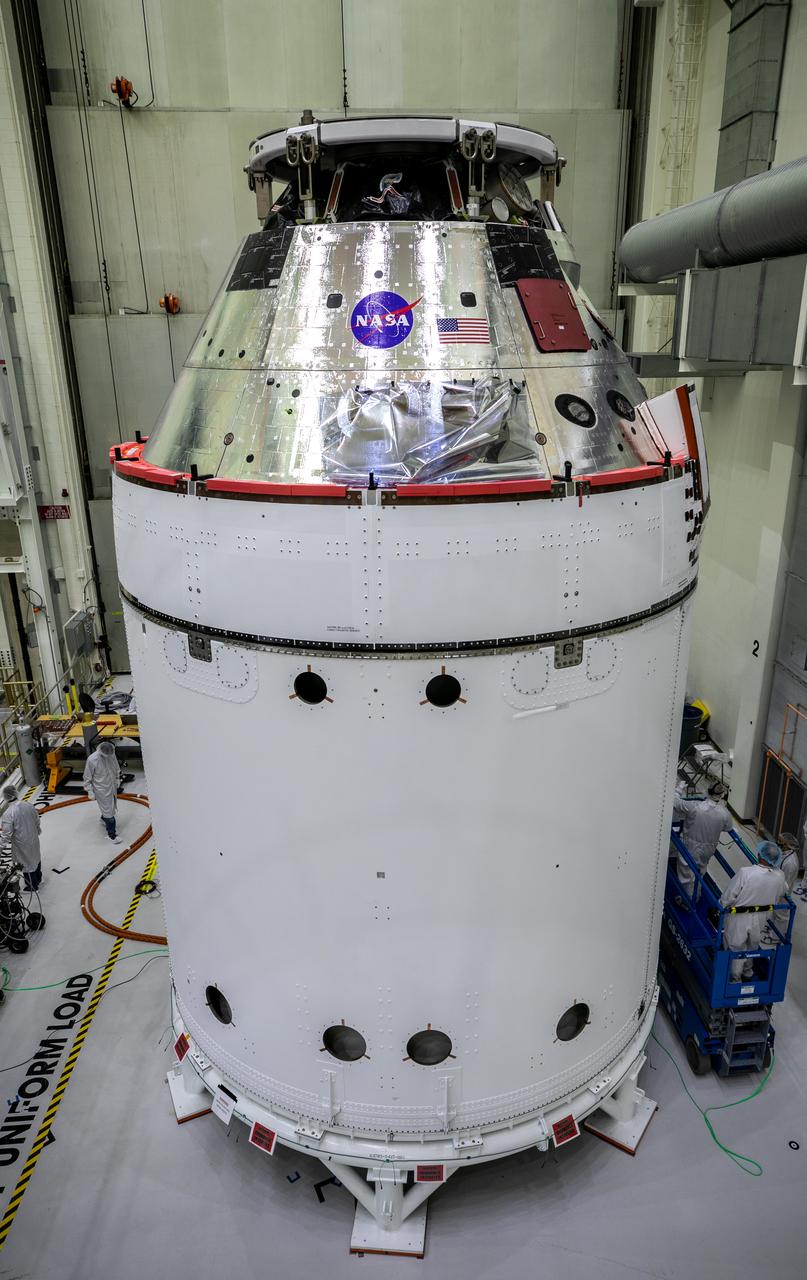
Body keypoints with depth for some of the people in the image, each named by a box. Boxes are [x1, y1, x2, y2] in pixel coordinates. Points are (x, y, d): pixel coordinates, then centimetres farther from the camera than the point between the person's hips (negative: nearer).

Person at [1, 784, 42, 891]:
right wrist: (37, 831, 19)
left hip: (22, 844, -5)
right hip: (33, 838, 5)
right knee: (36, 858, 28)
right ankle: (38, 879, 51)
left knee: (26, 863, 17)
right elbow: (38, 822, 0)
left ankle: (33, 886, 37)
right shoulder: (29, 805, -14)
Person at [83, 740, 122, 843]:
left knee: (112, 806, 26)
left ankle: (104, 819, 56)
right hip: (101, 790, -6)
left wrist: (117, 779, 16)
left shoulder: (111, 754, -15)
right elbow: (87, 777, -16)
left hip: (112, 786, 6)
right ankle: (111, 833, 20)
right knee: (108, 810, 3)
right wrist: (90, 792, -11)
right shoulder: (92, 760, -29)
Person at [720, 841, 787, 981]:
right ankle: (748, 971, 50)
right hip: (760, 921, 4)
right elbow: (779, 898, 4)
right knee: (752, 946, 30)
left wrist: (721, 909, -3)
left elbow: (727, 897, -22)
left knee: (736, 948, 17)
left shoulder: (745, 873, -31)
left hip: (739, 919, -4)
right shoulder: (779, 877, -17)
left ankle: (735, 978, 32)